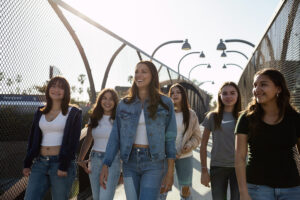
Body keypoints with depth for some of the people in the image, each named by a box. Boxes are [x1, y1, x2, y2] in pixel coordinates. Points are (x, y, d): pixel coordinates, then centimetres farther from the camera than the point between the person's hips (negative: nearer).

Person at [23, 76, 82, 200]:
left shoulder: (73, 113, -1)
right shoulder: (40, 113, 14)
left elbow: (73, 142, -8)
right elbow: (33, 140, 16)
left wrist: (64, 166, -15)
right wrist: (27, 164, 10)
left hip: (61, 163, -4)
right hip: (40, 163, 4)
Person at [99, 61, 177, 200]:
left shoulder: (165, 103, -2)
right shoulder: (124, 104, 4)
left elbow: (170, 138, -1)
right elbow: (115, 137, 4)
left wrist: (170, 172, -3)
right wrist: (105, 166, -2)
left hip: (153, 164, -2)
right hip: (129, 162, 3)